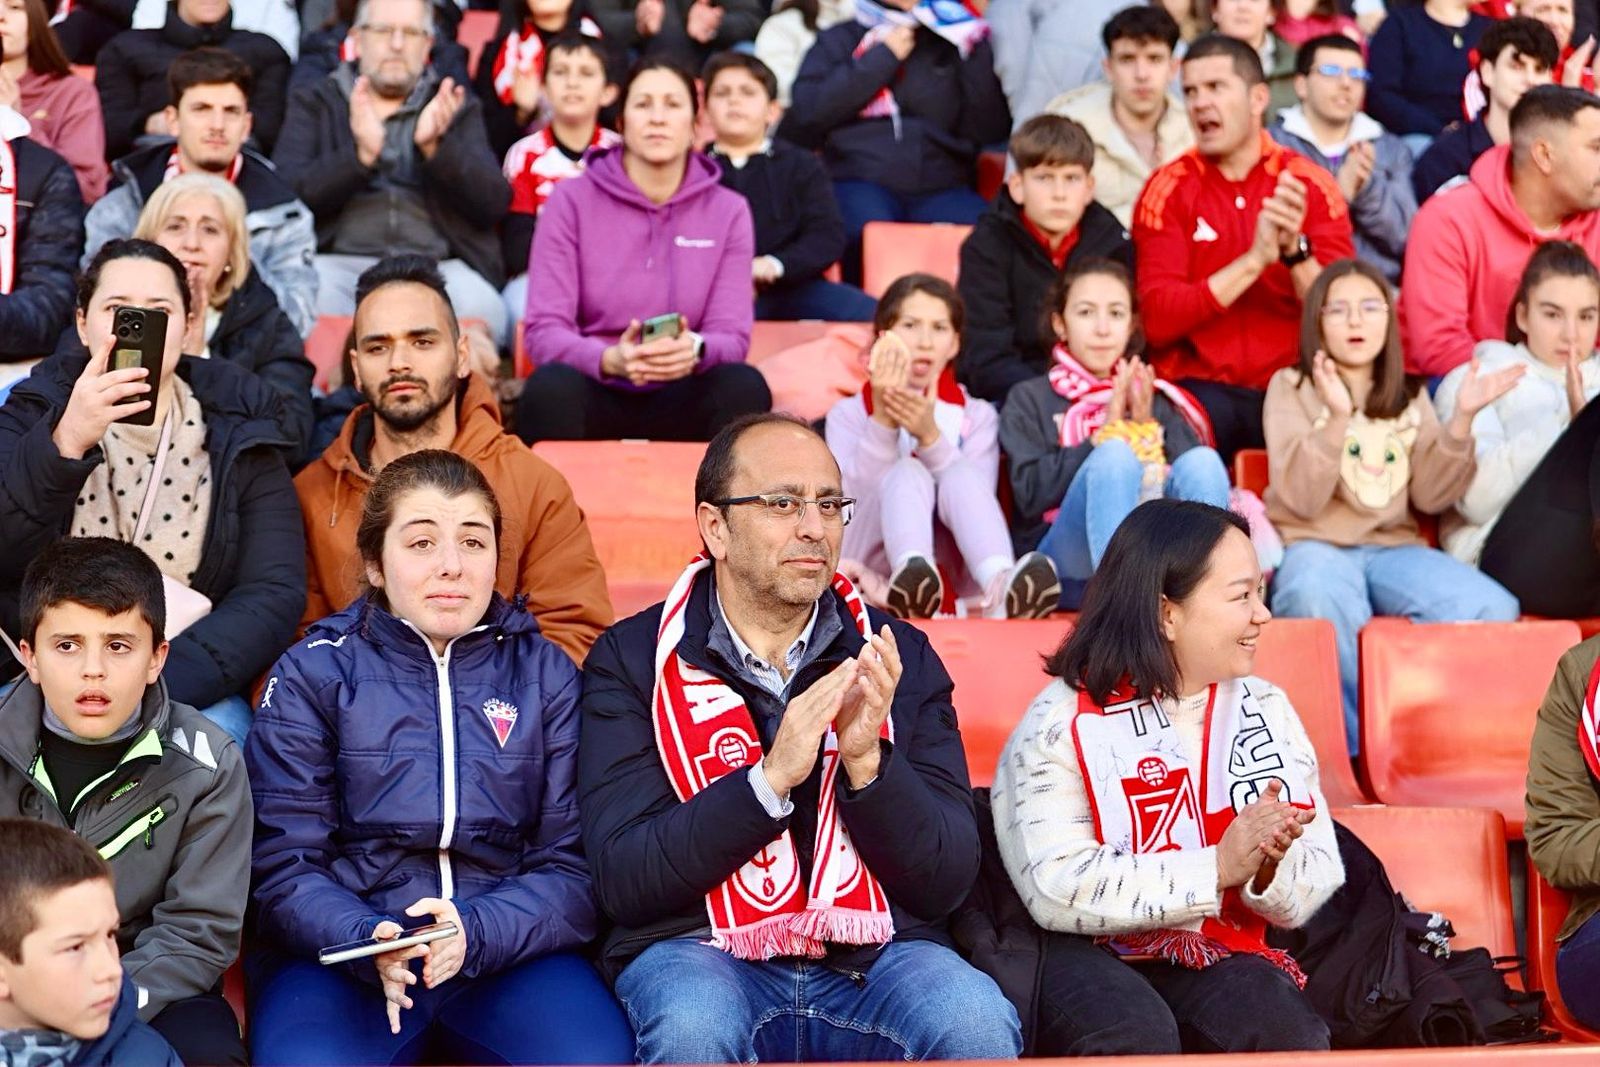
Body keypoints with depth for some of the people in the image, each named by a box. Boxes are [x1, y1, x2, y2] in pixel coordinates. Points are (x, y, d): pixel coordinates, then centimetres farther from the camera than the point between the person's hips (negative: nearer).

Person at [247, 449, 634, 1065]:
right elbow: (282, 864, 0)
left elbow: (573, 864, 3)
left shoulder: (547, 675, 11)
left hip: (510, 945, 2)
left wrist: (474, 933, -17)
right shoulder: (311, 675, 7)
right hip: (340, 946, -2)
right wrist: (370, 941, -20)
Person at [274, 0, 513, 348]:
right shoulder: (314, 103, 15)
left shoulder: (455, 107, 18)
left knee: (480, 310, -32)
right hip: (341, 263, -1)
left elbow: (495, 203, 4)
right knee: (313, 301, -35)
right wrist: (361, 154, -16)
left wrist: (435, 146, -13)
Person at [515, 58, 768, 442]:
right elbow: (543, 331, -6)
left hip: (682, 400, 2)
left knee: (744, 385, -30)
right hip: (597, 393, -1)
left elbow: (732, 337, -1)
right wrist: (610, 360, -29)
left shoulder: (729, 211, 6)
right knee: (551, 386, -35)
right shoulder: (571, 201, 2)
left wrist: (694, 351, -28)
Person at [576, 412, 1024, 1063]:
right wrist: (771, 778, -21)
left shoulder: (899, 657, 7)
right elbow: (622, 880, -9)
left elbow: (948, 881, 1)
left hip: (873, 955, 2)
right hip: (700, 950, -2)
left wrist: (867, 761, -17)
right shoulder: (631, 658, 1)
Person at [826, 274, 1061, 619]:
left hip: (954, 573, 1)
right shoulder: (848, 413, 16)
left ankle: (1001, 585, -57)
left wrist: (930, 436, -16)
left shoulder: (977, 416, 19)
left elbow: (975, 494, -2)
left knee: (961, 473, -27)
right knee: (908, 472, -28)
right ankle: (911, 579, -62)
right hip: (874, 564, -1)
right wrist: (882, 422, -16)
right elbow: (853, 499, -4)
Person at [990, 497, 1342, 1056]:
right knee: (1137, 1039, -34)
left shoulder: (1266, 710, 11)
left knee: (1288, 1033, -29)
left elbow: (1318, 883, 5)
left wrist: (1269, 869, -18)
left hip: (1223, 955, 3)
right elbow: (1056, 888, -18)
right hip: (1091, 954, -3)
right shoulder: (1061, 722, -5)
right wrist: (1217, 868, -22)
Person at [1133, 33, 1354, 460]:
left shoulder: (1311, 184, 5)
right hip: (1198, 388, -1)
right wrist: (1254, 260, -18)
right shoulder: (1169, 189, 3)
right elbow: (1157, 318, -9)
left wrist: (1296, 251, -19)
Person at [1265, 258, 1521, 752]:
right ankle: (1363, 743, -21)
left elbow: (1430, 497, 3)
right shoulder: (1291, 388, 3)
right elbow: (1301, 500, -10)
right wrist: (1336, 419, -24)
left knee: (1494, 608, -26)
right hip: (1313, 546, -4)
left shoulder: (1410, 397, 14)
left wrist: (1462, 419, -9)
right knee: (1322, 599, -42)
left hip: (1391, 547, 4)